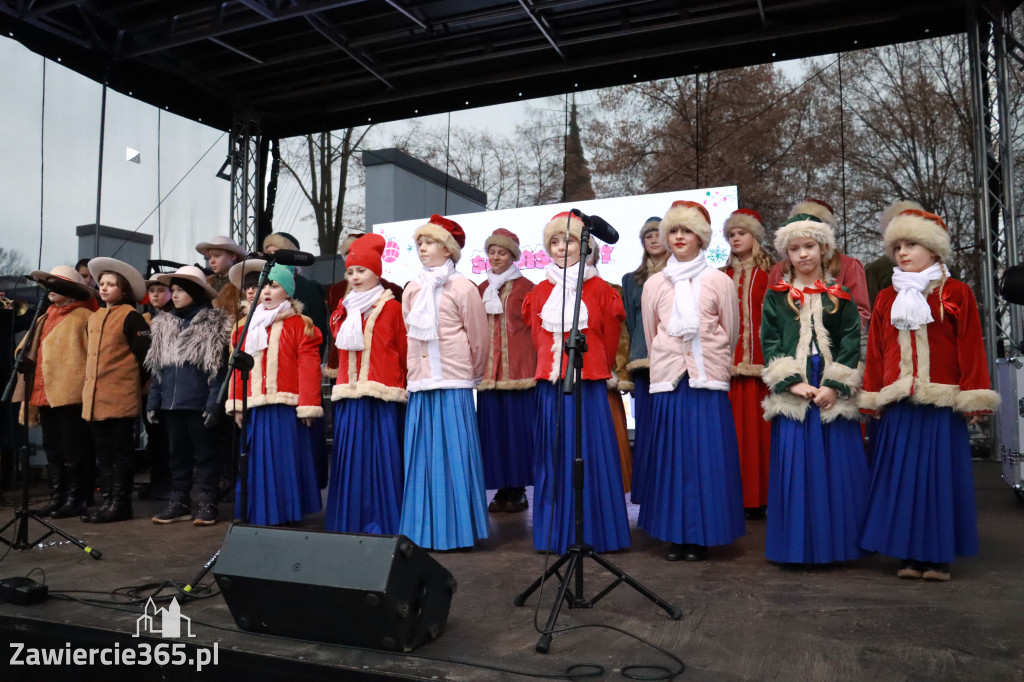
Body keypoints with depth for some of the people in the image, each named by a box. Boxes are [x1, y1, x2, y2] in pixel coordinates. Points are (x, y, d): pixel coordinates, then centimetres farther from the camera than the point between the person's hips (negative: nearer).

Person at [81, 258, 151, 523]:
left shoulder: (131, 316, -7)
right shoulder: (93, 318, 17)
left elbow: (144, 354, -10)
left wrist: (136, 382, -5)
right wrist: (89, 384, 18)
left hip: (121, 397, -8)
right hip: (95, 396, 8)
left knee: (121, 450, -1)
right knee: (103, 451, 12)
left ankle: (120, 503, 5)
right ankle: (107, 500, 19)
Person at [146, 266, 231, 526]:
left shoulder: (213, 324, -5)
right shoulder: (163, 325, 13)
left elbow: (218, 369, -9)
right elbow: (156, 368, 15)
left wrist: (213, 403, -16)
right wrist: (153, 402, 9)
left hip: (198, 403, -6)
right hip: (170, 403, 6)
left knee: (205, 452, 3)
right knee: (177, 453, 13)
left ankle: (206, 502, 9)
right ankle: (179, 500, 21)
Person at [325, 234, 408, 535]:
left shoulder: (391, 308, 1)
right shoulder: (343, 309, 17)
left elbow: (403, 351, -1)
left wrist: (399, 384, -3)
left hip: (381, 395, -5)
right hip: (349, 395, 5)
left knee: (380, 457, -4)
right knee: (349, 458, 5)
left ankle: (382, 523, 5)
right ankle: (349, 523, 15)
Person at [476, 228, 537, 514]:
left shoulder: (525, 287, 1)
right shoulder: (482, 290, 15)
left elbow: (535, 327, 0)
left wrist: (534, 363, -7)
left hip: (518, 368, -4)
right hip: (488, 370, 5)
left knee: (517, 426, -3)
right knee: (493, 428, 5)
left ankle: (518, 490, 7)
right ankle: (502, 488, 14)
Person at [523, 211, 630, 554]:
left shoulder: (600, 290, 1)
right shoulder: (540, 292, 10)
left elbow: (610, 341, 7)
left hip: (589, 385, -3)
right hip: (551, 386, 3)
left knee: (591, 455, 1)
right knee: (555, 457, 6)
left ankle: (596, 532, 13)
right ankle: (557, 534, 16)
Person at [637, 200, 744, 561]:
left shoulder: (719, 281, 2)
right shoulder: (654, 284, 7)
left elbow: (731, 332, 9)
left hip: (708, 382, -1)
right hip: (668, 382, 1)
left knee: (707, 456, 0)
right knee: (672, 457, 3)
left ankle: (702, 535, 12)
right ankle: (675, 535, 13)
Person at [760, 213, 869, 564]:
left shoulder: (840, 296, 8)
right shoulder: (775, 296, 7)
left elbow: (851, 343, 1)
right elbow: (769, 343, 0)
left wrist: (834, 386, -11)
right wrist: (792, 383, -11)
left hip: (833, 394, 1)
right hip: (791, 393, 0)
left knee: (837, 465, 3)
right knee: (795, 466, 1)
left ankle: (837, 542, 16)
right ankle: (799, 545, 12)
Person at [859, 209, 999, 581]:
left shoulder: (957, 294, 1)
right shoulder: (886, 299, 10)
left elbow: (971, 350, -3)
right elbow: (876, 352, 8)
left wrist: (972, 398, -7)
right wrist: (872, 398, 4)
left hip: (941, 405, -3)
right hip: (897, 407, 3)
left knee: (939, 474, 3)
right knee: (901, 477, 5)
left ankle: (939, 555, 15)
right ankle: (909, 554, 16)